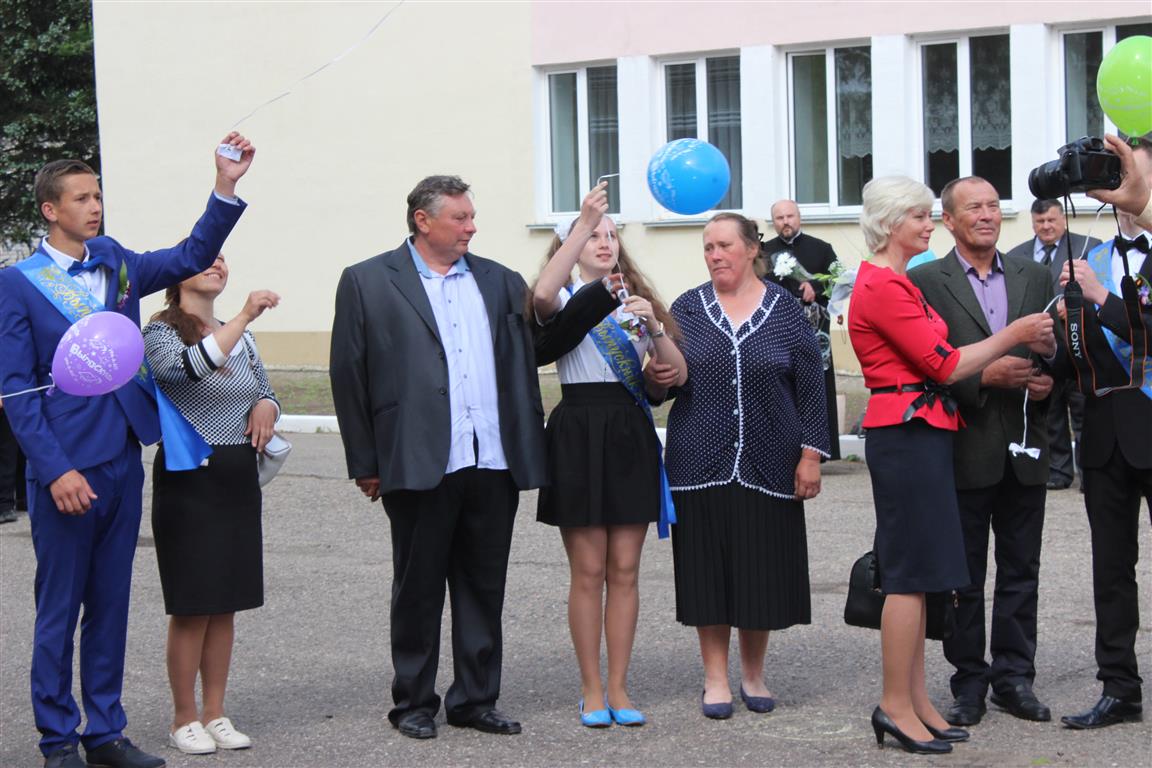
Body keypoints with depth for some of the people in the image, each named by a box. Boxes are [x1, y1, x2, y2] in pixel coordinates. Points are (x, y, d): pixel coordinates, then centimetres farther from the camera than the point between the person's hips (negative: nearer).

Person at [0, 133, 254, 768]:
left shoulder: (117, 264, 11)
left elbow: (191, 257, 11)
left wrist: (226, 187, -3)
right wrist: (56, 470, -17)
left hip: (122, 461, 6)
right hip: (65, 468, -5)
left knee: (110, 606, 12)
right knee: (58, 609, 3)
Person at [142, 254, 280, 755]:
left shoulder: (239, 335, 13)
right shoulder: (161, 332, -8)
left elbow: (264, 389, 25)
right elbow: (188, 366, -30)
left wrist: (265, 406, 1)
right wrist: (244, 318, -34)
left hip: (238, 479, 6)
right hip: (188, 480, -6)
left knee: (225, 604, 9)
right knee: (192, 606, -2)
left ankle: (215, 714, 18)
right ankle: (184, 719, 9)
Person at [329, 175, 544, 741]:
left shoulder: (500, 282, 14)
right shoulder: (367, 282, 2)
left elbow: (524, 367, 12)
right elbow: (348, 376, 1)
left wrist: (529, 452, 4)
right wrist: (365, 463, -2)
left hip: (493, 463, 4)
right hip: (419, 463, -4)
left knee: (484, 588, 10)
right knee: (418, 589, 6)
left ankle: (476, 699, 21)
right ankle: (414, 702, 18)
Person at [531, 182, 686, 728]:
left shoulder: (635, 302, 15)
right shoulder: (567, 299, 2)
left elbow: (678, 375, 6)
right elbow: (542, 296, -26)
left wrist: (655, 326, -12)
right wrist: (584, 222, -25)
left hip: (631, 436, 4)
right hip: (579, 432, -4)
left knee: (625, 569, 5)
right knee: (588, 570, 0)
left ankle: (618, 688, 12)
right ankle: (591, 691, 9)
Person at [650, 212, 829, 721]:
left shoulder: (784, 311, 2)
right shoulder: (686, 309, 6)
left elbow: (810, 387, 2)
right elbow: (666, 380, 9)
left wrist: (810, 454, -4)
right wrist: (656, 379, -15)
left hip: (768, 464, -1)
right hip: (701, 463, 1)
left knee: (762, 567, 4)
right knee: (709, 566, 2)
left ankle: (753, 671, 20)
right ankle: (716, 676, 12)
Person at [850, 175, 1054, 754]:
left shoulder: (892, 283, 17)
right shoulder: (883, 287, -15)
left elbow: (934, 359, 14)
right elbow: (945, 365, -16)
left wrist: (1015, 350, 8)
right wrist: (1014, 334, -8)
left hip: (917, 433, 10)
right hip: (907, 433, -10)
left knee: (915, 573, 11)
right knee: (911, 572, -6)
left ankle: (915, 702, 16)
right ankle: (896, 706, 0)